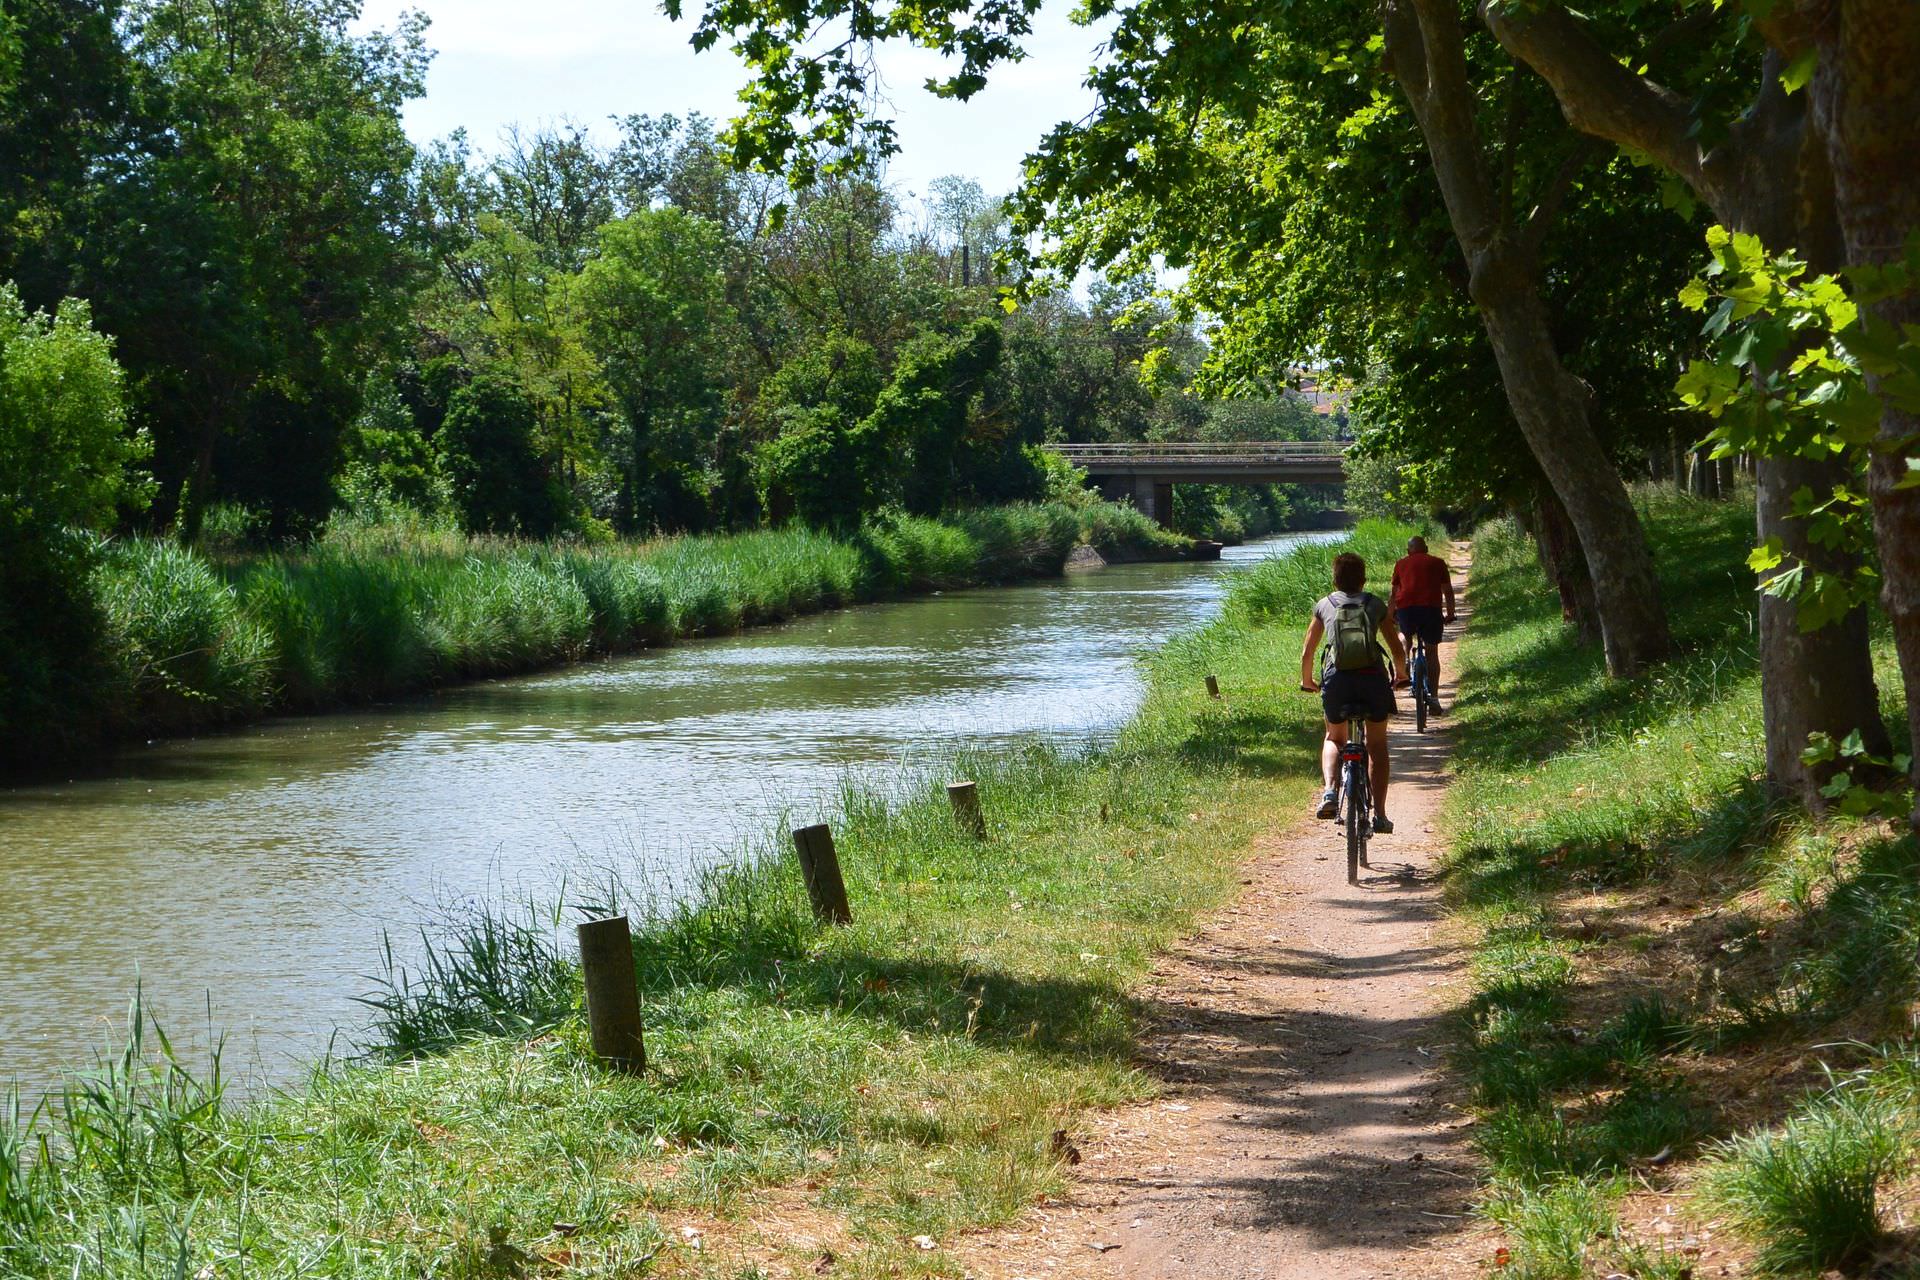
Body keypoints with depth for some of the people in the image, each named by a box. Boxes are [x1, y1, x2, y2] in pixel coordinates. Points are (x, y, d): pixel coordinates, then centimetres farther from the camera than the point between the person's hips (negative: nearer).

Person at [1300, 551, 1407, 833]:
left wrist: (1307, 681, 38)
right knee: (1377, 744, 18)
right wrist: (1400, 675, 39)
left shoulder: (1324, 605, 16)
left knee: (1334, 739, 24)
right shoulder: (1376, 604, 16)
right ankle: (1379, 815, 10)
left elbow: (1307, 653, 19)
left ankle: (1330, 792, -1)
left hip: (1337, 679, 0)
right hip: (1373, 678, 0)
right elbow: (1398, 651, 19)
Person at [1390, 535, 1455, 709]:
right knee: (1432, 652, 12)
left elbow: (1393, 592, 23)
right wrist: (1450, 614, 29)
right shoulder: (1438, 563, 18)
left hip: (1406, 608, 0)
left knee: (1406, 636, 32)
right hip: (1431, 608, 0)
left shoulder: (1402, 563, 20)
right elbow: (1448, 591, 18)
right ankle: (1434, 698, 7)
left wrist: (1391, 614, 35)